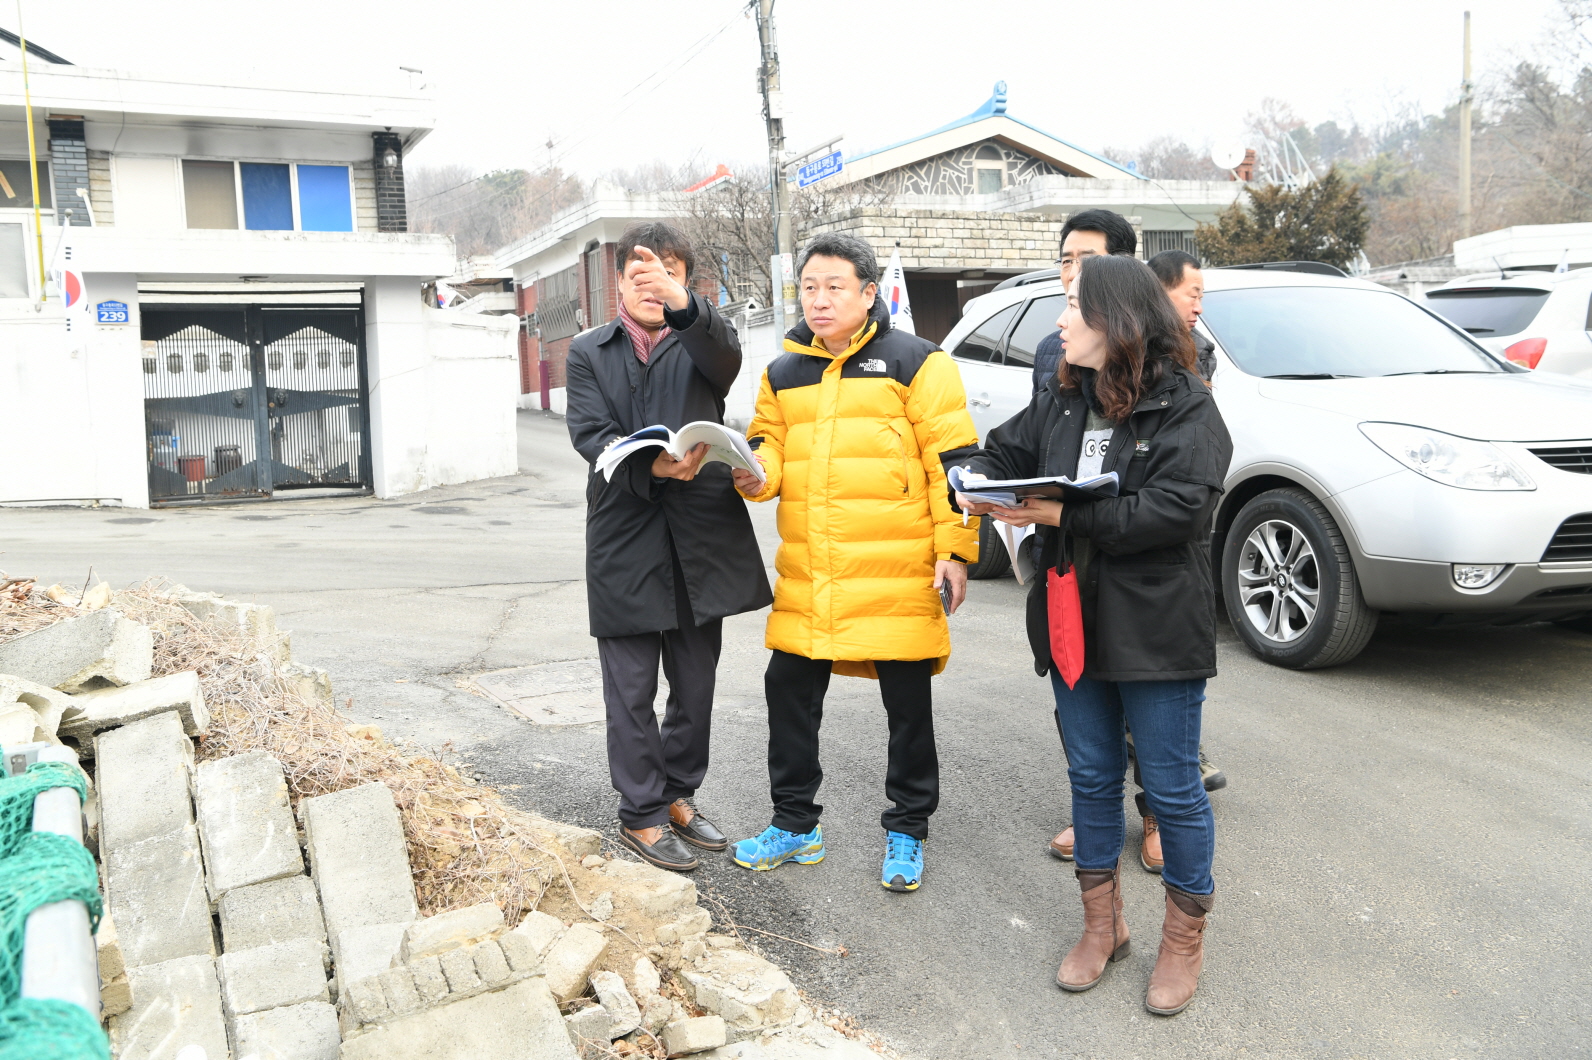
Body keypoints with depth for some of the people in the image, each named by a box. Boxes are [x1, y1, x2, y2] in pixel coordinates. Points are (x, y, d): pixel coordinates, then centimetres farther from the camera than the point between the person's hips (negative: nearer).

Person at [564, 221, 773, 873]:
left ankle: (679, 795, 31)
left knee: (696, 685, 13)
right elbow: (590, 433, -6)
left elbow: (726, 359, -19)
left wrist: (682, 305, -40)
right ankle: (642, 815, 18)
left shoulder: (699, 341, 7)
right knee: (632, 690, 5)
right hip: (626, 543, -1)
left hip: (701, 540, 2)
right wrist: (652, 465, -25)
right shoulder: (590, 353, 8)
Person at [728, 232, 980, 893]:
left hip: (897, 575, -5)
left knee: (908, 706, 7)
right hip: (806, 576, 5)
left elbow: (952, 460, -5)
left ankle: (907, 831, 25)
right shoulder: (783, 374, 14)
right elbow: (769, 445, 19)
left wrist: (954, 549, -10)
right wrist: (753, 470, -6)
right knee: (789, 690, 10)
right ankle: (795, 825, 28)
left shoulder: (914, 362, -2)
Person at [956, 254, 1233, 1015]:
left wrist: (1063, 514, -25)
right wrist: (977, 483, -8)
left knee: (1172, 788, 7)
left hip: (1156, 631, -6)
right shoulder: (1061, 402, 7)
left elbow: (1177, 509, -23)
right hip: (1074, 625, 6)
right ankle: (1102, 925, 33)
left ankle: (1184, 937, 26)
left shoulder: (1185, 406, -12)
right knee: (1091, 778, 16)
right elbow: (1003, 452, 16)